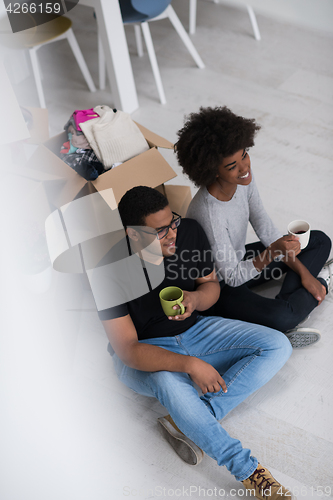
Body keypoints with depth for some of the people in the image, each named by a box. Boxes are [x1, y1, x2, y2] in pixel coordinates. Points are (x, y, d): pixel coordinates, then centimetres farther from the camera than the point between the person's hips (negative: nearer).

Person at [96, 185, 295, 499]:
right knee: (169, 384, -41)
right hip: (144, 353, -5)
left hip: (194, 329, 6)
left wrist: (195, 298, -23)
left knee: (277, 346, -11)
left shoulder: (189, 232, -13)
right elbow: (128, 350, -26)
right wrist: (190, 364, -38)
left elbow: (212, 285, 2)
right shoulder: (112, 271, -26)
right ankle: (248, 471, -22)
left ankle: (187, 422, -20)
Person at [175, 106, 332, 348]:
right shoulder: (208, 214, -36)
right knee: (280, 317, -34)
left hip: (240, 262, 9)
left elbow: (267, 230, -2)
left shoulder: (243, 178, -13)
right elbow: (233, 276, -26)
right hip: (217, 287, -8)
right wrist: (271, 253, -42)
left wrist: (303, 272, -3)